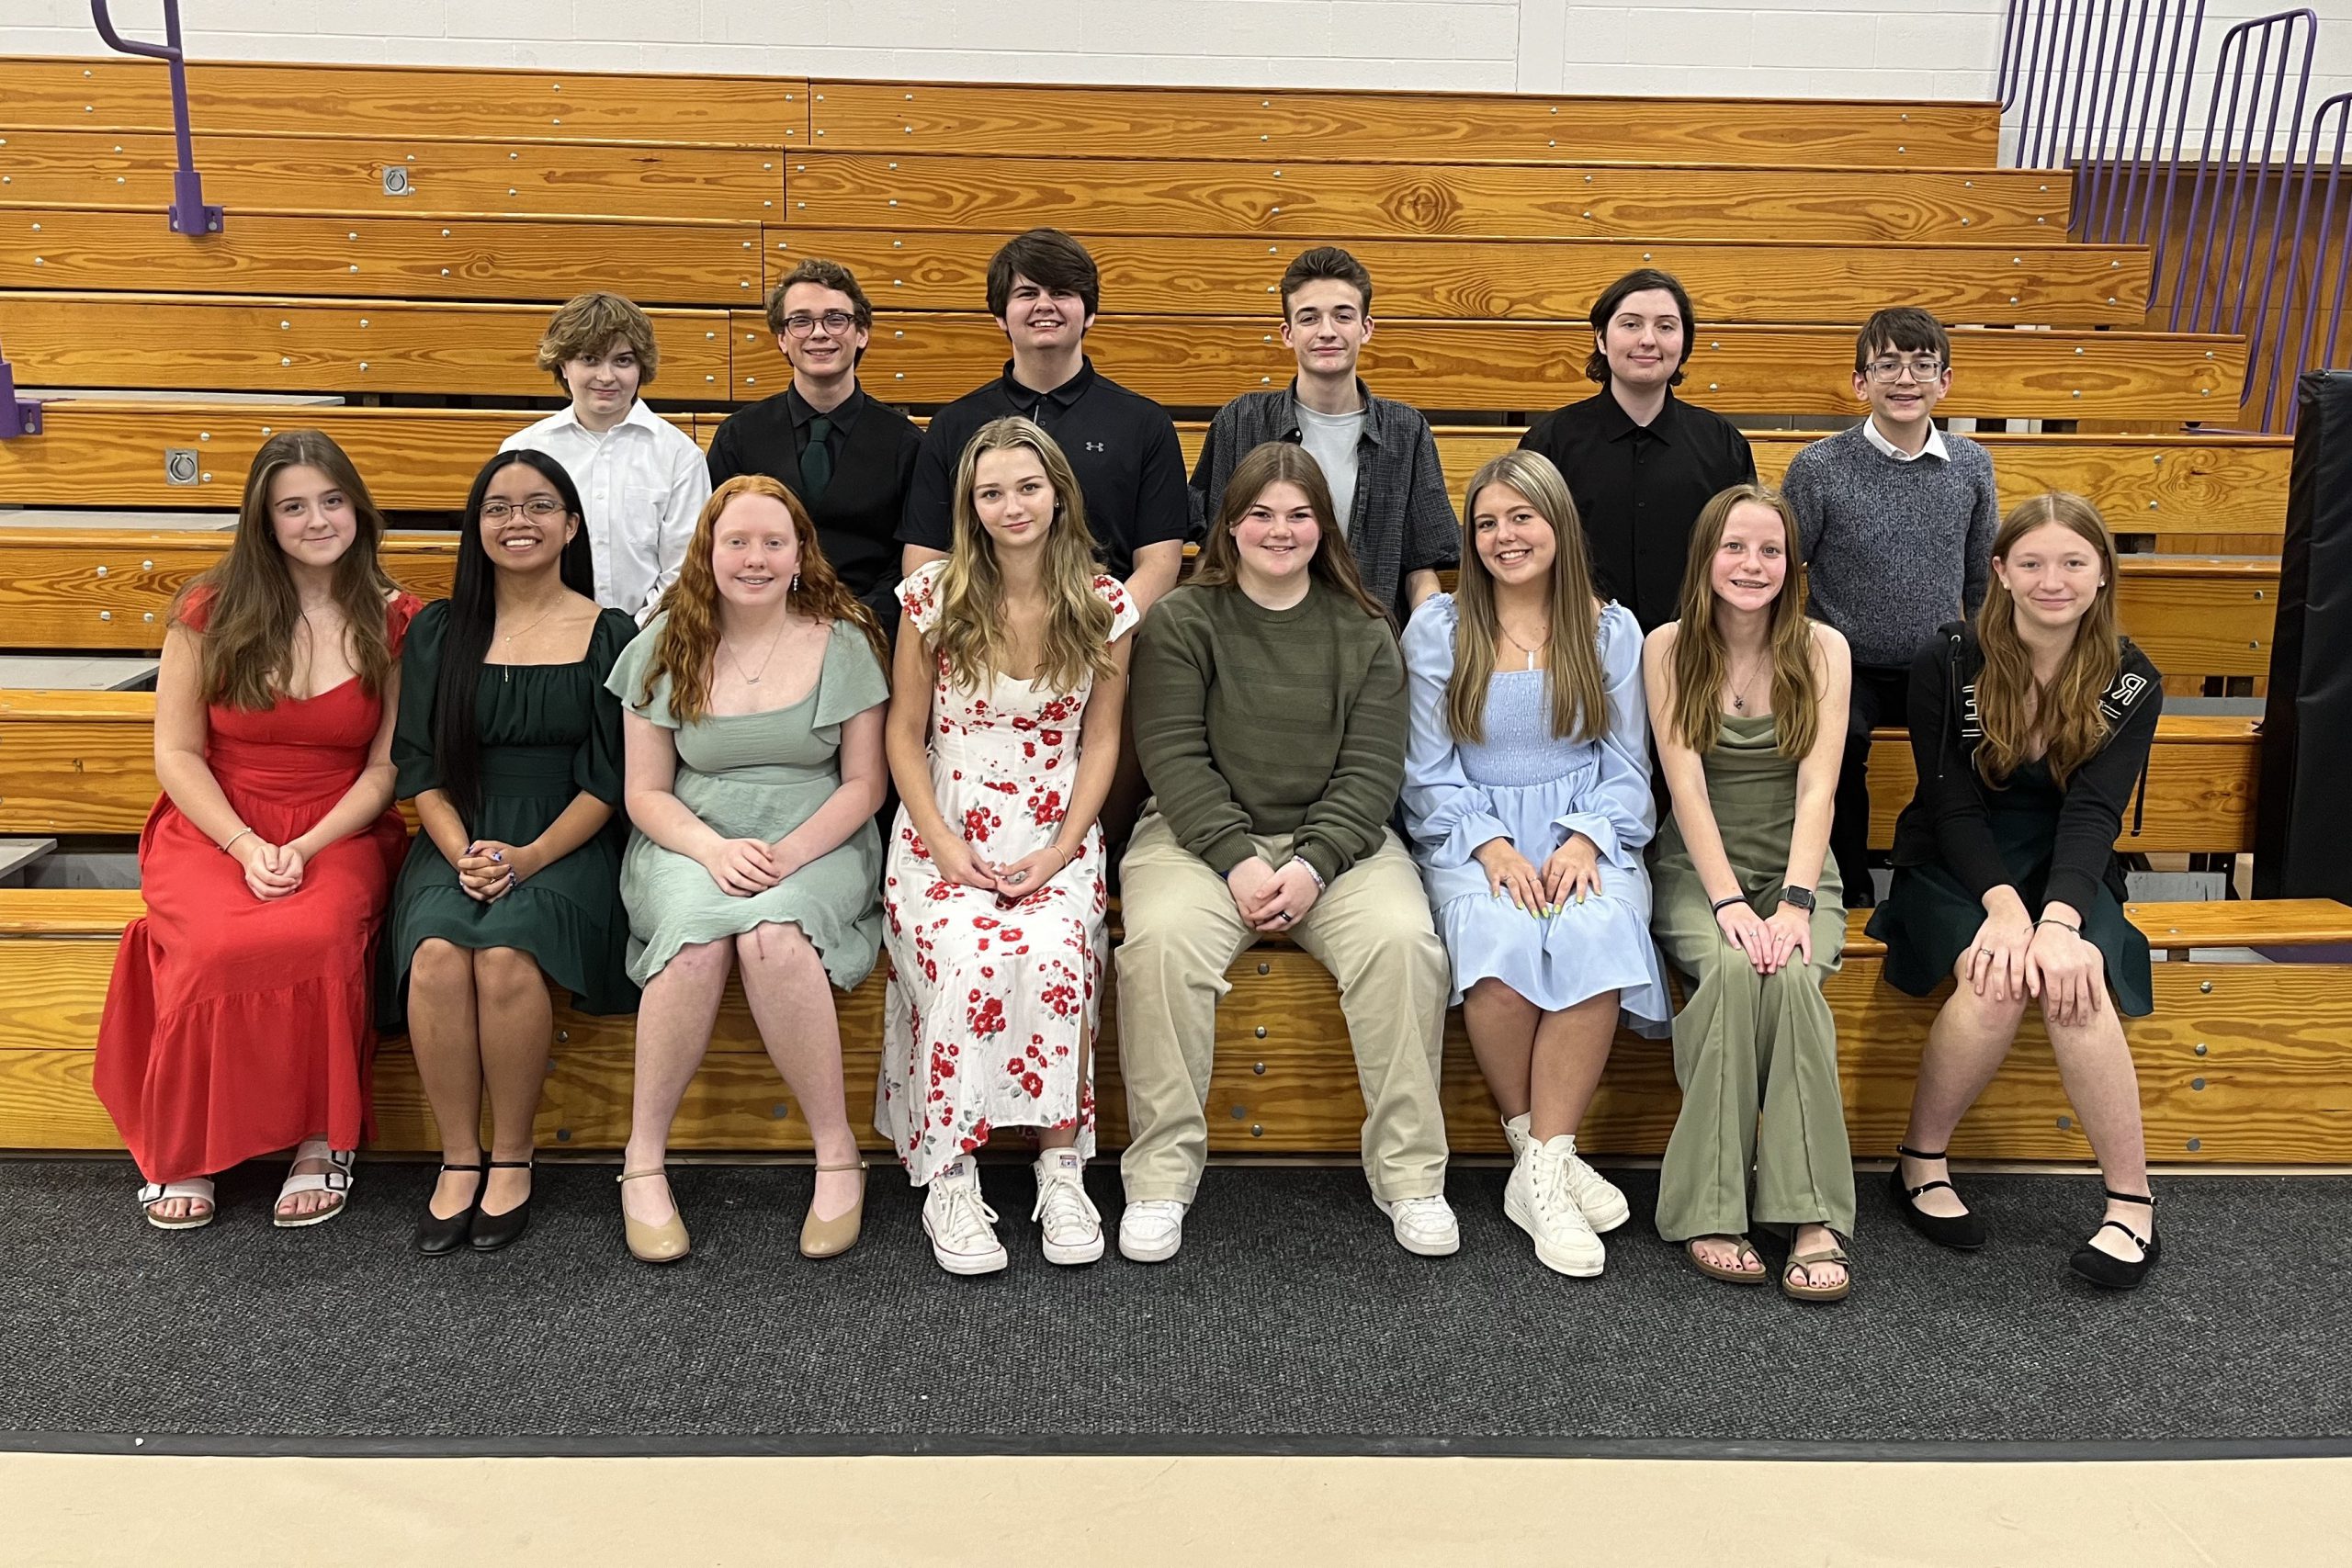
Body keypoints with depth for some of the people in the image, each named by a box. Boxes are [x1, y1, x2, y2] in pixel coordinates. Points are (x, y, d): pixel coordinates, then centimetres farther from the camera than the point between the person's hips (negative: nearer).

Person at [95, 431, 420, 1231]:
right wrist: (247, 848, -13)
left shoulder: (392, 622, 3)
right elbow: (177, 753, 2)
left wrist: (304, 850, -14)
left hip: (337, 835, 0)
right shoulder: (211, 611, 3)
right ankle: (179, 1153, -11)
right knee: (218, 946, -33)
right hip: (212, 829, 0)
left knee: (316, 938, -35)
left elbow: (387, 767, 0)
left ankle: (322, 1140, -14)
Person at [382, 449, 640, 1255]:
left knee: (507, 955, -31)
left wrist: (529, 856, -14)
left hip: (566, 845, -2)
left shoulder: (609, 635, 5)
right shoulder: (439, 630, 12)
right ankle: (459, 1159, -14)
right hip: (460, 842, 2)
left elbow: (608, 780, 0)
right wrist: (462, 854, -10)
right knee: (437, 953, -29)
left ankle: (512, 1158, -12)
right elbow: (421, 767, 8)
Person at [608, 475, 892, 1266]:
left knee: (771, 932, -35)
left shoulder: (842, 644, 2)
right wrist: (713, 849, -15)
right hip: (689, 846, 1)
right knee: (698, 933, -33)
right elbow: (646, 793, 5)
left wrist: (791, 853, -15)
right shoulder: (666, 646, 5)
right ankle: (643, 1160, -18)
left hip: (817, 845, -1)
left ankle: (837, 1153, -21)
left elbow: (864, 784, 2)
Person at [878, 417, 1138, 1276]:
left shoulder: (1104, 606, 3)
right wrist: (946, 848, -8)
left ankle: (1061, 1169, -17)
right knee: (967, 960, -30)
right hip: (943, 830, 0)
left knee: (1050, 955, -31)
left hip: (1055, 834, 1)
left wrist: (1060, 852, -7)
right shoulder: (934, 597, 1)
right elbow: (905, 734, 4)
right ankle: (948, 1180, -18)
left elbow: (1101, 740, 5)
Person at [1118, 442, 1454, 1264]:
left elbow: (1371, 769, 1)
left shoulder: (1364, 633, 10)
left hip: (1336, 839, 2)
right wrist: (1237, 858, -17)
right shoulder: (1180, 621, 6)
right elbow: (1174, 756, -4)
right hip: (1202, 835, -1)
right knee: (1160, 940, -31)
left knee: (1403, 941, -26)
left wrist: (1314, 865, -15)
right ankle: (1162, 1170, -18)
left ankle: (1408, 1173, -12)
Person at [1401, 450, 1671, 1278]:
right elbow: (1430, 774, 3)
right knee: (1501, 939, -35)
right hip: (1472, 833, -1)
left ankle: (1540, 1168, -25)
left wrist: (1584, 841, -11)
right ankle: (1543, 1150, -18)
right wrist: (1492, 847, -13)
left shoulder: (1611, 630, 10)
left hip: (1588, 831, 1)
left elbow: (1627, 770, 9)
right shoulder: (1437, 627, 6)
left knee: (1595, 939, -33)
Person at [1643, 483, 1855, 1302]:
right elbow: (1686, 784, -9)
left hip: (1797, 865, 1)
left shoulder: (1822, 649, 2)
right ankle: (1711, 1212, -28)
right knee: (1731, 968, -33)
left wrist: (1794, 902, -22)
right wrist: (1730, 902, -22)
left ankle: (1814, 1218, -30)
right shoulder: (1668, 648, 0)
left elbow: (1816, 789, -8)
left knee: (1792, 975, -32)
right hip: (1697, 868, -1)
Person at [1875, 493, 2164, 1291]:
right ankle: (1919, 1163, -12)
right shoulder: (1947, 663, -8)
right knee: (1997, 979, -32)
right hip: (1954, 867, -1)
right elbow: (1952, 804, -11)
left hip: (2068, 871, 1)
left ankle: (2133, 1205, -20)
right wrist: (2003, 903, -28)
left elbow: (2093, 813, -14)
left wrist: (2059, 918, -32)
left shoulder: (2131, 683, -4)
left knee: (2074, 984, -31)